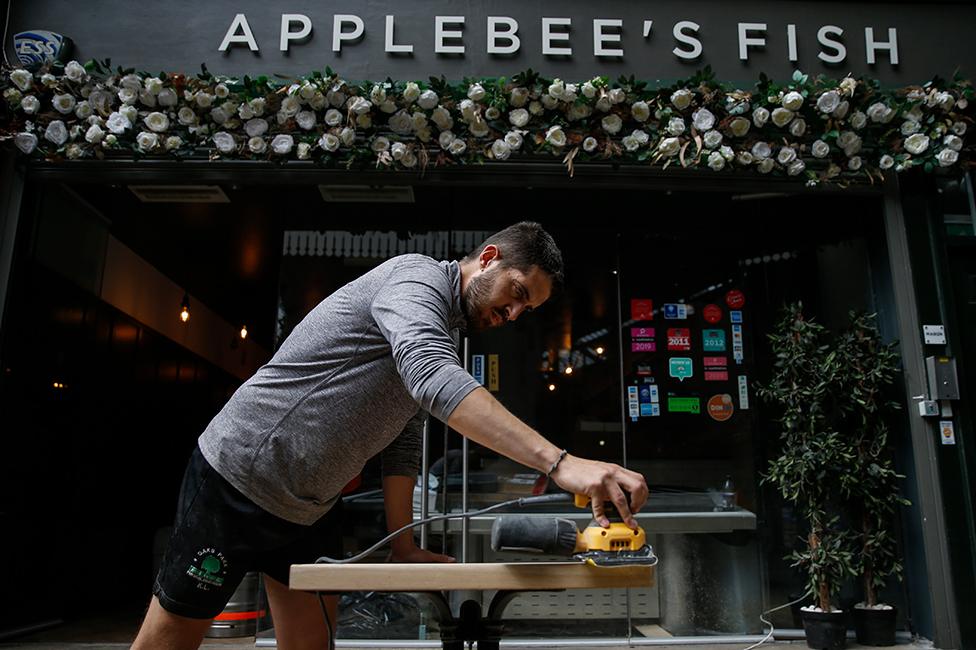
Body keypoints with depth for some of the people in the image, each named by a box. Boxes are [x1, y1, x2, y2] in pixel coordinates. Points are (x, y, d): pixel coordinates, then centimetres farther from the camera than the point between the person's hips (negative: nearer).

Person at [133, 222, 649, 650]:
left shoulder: (445, 335, 12)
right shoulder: (418, 277, -18)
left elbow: (403, 442, 14)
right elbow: (433, 382, -39)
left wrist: (403, 546, 7)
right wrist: (560, 463, -46)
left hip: (310, 510, 9)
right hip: (235, 480, -9)